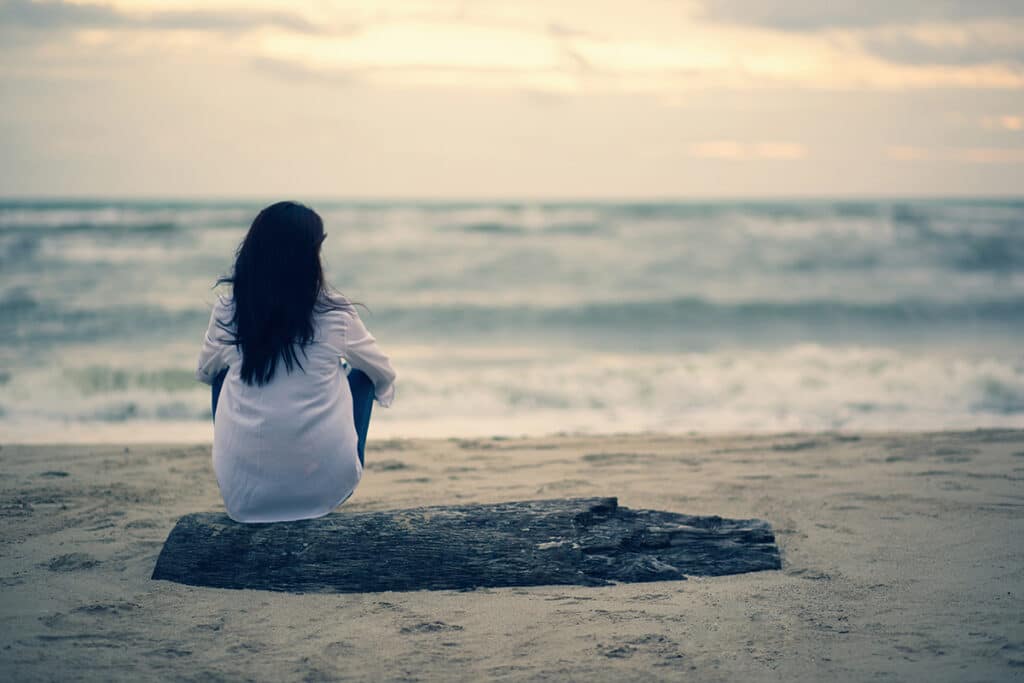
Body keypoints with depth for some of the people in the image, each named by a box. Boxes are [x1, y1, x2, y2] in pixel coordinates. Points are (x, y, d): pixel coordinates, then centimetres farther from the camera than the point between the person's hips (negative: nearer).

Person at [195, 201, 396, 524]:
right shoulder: (335, 314, -7)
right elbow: (384, 374, 12)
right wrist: (383, 389, 36)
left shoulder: (227, 312, -4)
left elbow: (204, 372, 18)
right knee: (361, 375, 22)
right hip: (325, 489, -1)